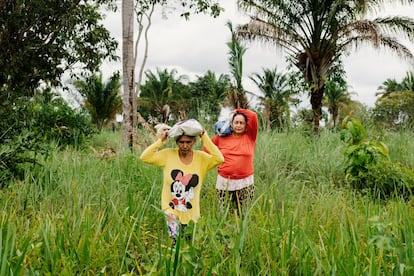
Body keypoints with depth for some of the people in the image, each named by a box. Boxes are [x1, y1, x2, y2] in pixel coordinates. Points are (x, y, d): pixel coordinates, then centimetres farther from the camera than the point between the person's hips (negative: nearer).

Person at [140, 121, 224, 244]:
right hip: (171, 208, -2)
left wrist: (205, 138, -19)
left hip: (191, 211, 2)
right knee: (176, 241, -9)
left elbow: (219, 159, -23)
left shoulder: (201, 157, -6)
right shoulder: (168, 154, -6)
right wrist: (161, 140, -15)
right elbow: (144, 157, -13)